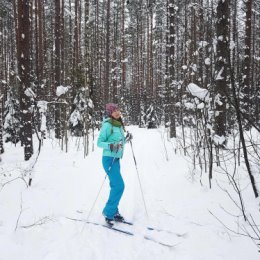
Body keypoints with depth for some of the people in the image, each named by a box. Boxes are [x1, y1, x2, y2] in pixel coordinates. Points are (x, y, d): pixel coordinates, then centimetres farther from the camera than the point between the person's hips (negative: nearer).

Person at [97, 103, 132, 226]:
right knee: (119, 186, -12)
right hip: (109, 159, -8)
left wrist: (127, 139, 4)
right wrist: (111, 146, -27)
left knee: (115, 186, 12)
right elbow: (99, 143, -13)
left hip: (116, 159, 8)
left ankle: (113, 211, 24)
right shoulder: (107, 125, -13)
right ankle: (109, 213, -1)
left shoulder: (119, 125, 11)